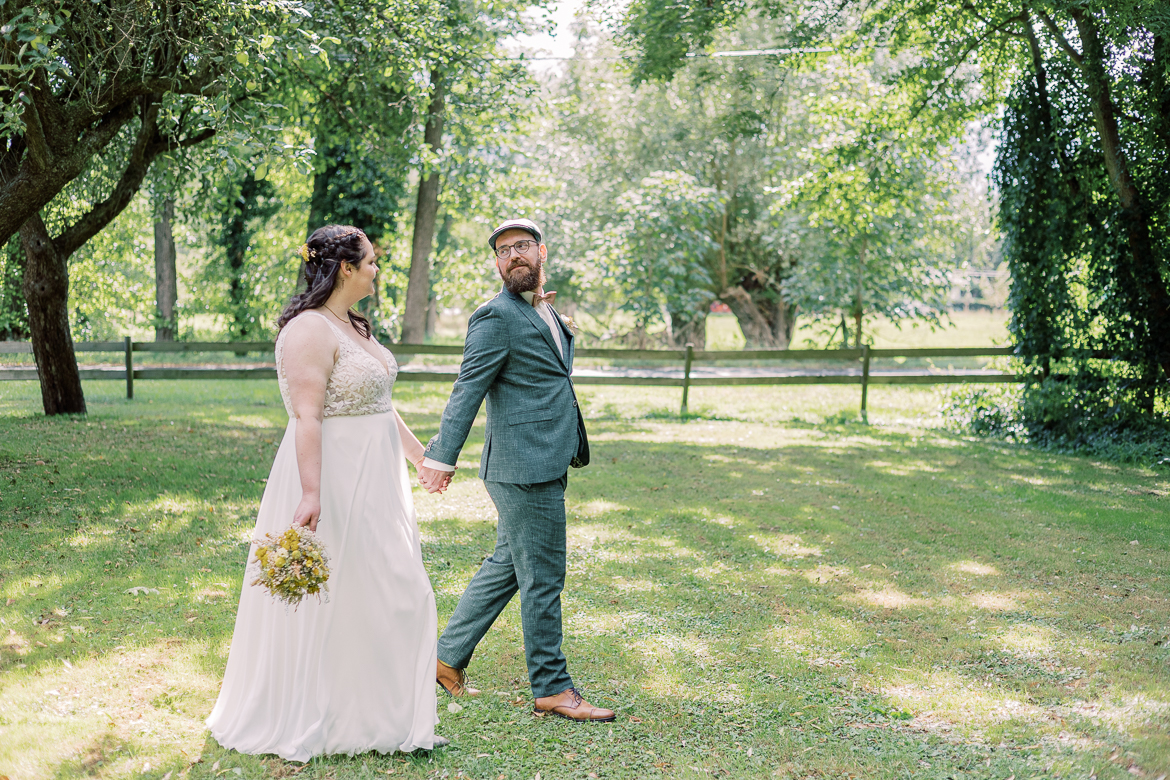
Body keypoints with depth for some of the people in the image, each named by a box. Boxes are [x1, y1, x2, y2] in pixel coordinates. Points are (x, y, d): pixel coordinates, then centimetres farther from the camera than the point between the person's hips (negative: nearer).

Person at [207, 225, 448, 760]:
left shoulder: (354, 326, 13)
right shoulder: (310, 329, -17)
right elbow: (307, 416, -25)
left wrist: (421, 456, 27)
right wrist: (310, 493, -31)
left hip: (372, 484, 10)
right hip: (332, 480, -10)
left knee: (392, 594, 13)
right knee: (327, 602, -1)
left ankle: (388, 717, 24)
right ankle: (306, 721, 13)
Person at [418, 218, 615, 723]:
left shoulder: (545, 314, 18)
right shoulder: (496, 317, -11)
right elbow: (467, 391, -17)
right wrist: (442, 456, -21)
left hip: (544, 467, 10)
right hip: (523, 468, -9)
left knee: (505, 567, 16)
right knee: (542, 579, -2)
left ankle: (448, 658, 27)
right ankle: (551, 689, 9)